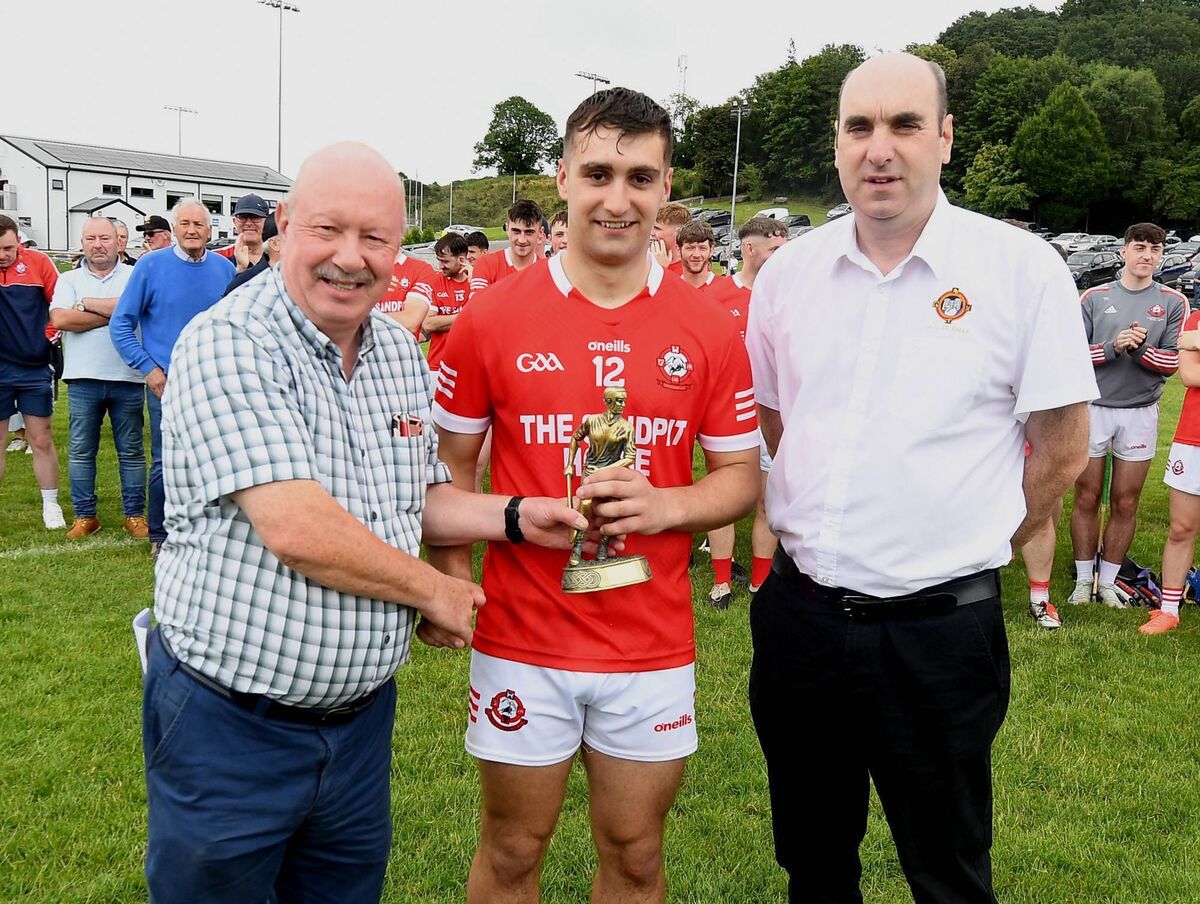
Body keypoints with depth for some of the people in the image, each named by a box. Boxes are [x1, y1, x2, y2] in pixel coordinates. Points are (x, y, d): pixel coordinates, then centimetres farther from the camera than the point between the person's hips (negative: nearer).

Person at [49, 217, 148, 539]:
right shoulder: (69, 280, 10)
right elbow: (59, 319, -8)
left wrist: (88, 304, -7)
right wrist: (114, 313, -8)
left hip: (127, 379, -2)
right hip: (83, 379, 2)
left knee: (132, 451, 6)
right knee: (80, 452, 7)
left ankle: (135, 514, 15)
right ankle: (85, 516, 17)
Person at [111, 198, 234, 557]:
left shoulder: (224, 268, 3)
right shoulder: (151, 266, -5)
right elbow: (120, 323, -2)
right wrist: (148, 368, -8)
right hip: (166, 382, -3)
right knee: (165, 463, 1)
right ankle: (160, 535, 16)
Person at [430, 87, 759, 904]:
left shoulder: (709, 331, -3)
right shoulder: (491, 318, -6)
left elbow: (741, 476, 4)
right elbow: (448, 464, 4)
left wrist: (667, 505, -16)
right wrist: (451, 576, -10)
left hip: (654, 648, 1)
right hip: (521, 640, -1)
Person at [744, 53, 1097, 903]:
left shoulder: (1022, 269, -9)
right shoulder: (788, 272, 2)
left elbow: (1060, 452, -3)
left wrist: (963, 552, 1)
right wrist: (824, 534, 8)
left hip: (939, 631, -3)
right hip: (798, 615, 4)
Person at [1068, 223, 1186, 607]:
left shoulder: (1173, 302, 4)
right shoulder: (1095, 297, 3)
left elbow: (1173, 361, -2)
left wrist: (1140, 349, -20)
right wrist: (1113, 347, -18)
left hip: (1140, 413, 1)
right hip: (1093, 408, 0)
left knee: (1125, 504, 5)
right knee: (1086, 499, 5)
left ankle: (1107, 582, 18)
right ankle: (1083, 581, 17)